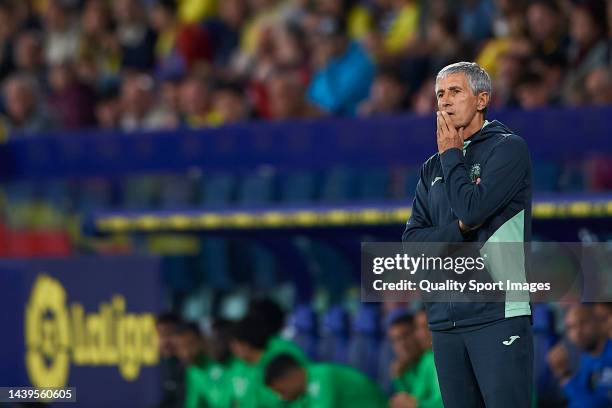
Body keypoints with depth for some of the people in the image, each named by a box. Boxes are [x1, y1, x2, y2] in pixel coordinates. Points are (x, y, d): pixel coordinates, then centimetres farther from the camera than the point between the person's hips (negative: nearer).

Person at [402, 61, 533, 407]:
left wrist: (451, 155, -1)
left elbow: (472, 208, -15)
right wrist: (460, 230, -8)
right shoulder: (433, 168, 17)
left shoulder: (508, 148, -1)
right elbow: (411, 240, 8)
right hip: (445, 319, 6)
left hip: (498, 314, -6)